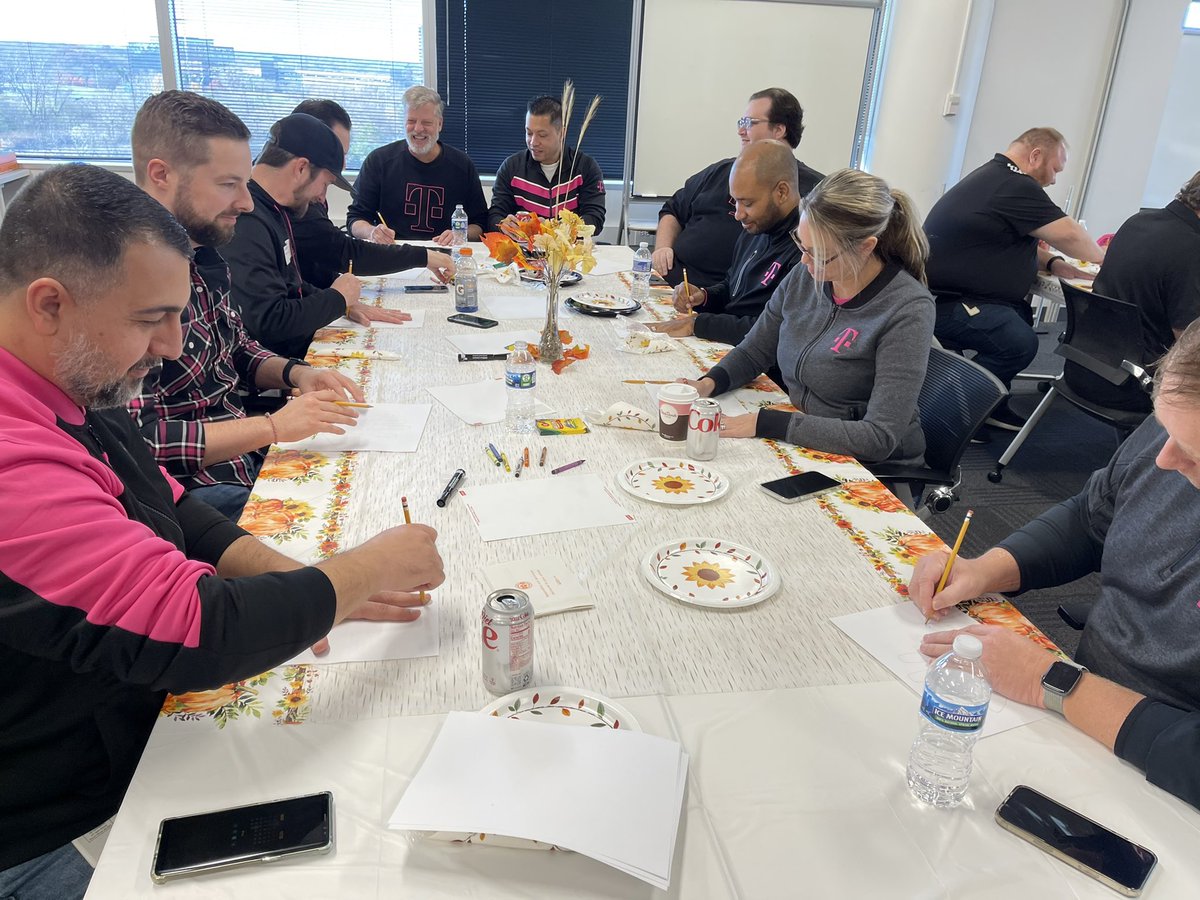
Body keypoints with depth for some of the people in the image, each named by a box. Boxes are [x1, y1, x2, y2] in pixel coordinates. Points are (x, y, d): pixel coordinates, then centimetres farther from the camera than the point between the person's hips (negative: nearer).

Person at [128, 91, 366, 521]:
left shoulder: (202, 254, 7)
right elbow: (135, 440, -25)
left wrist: (294, 373, 3)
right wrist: (273, 426, -25)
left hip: (248, 455, 9)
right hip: (194, 490, -9)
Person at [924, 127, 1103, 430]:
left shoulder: (994, 176, 18)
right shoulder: (1015, 187, -16)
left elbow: (1015, 241, 26)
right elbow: (1069, 234, -13)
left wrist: (1052, 263, 10)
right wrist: (1104, 260, 7)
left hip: (951, 288, 11)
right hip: (944, 302, -11)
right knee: (1020, 342, -22)